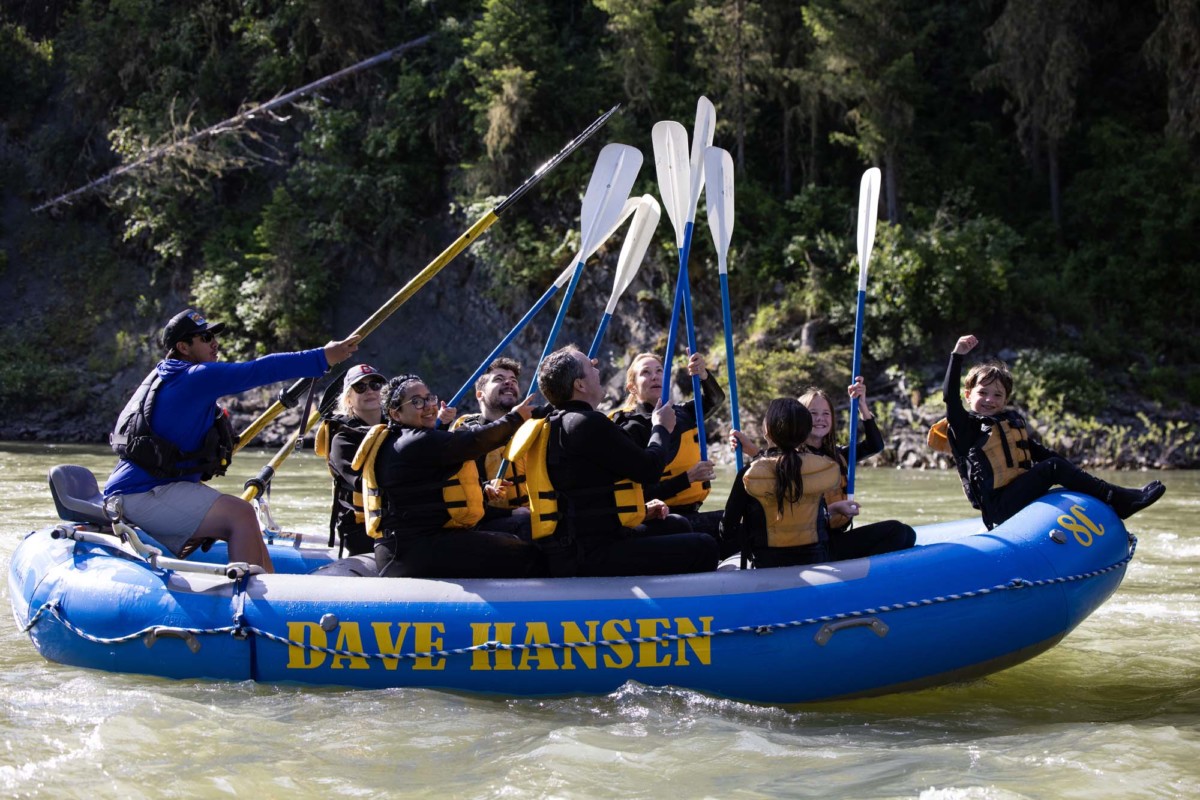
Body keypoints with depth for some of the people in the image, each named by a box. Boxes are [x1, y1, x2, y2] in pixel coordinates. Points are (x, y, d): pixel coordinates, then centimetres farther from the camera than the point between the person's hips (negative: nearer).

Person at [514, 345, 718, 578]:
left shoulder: (556, 425, 16)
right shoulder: (589, 424, -15)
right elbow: (649, 469, -12)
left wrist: (642, 512, 18)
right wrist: (661, 428, 7)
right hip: (591, 557, -11)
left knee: (674, 527, 29)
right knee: (702, 548, -12)